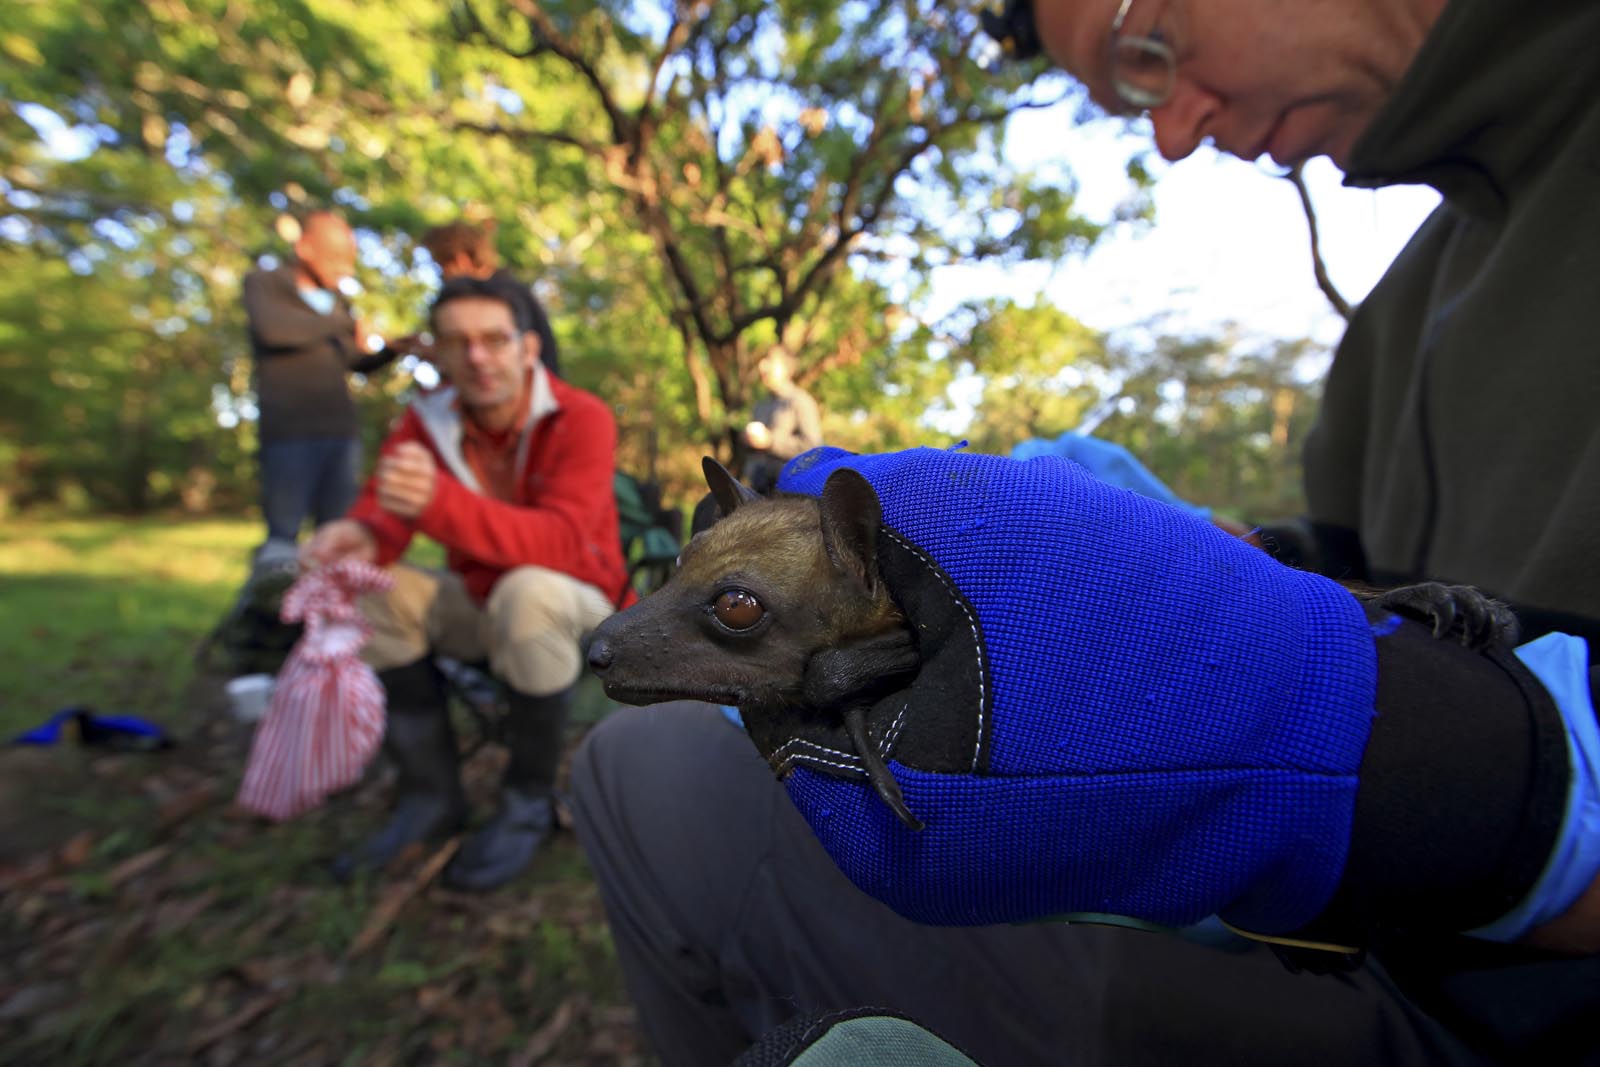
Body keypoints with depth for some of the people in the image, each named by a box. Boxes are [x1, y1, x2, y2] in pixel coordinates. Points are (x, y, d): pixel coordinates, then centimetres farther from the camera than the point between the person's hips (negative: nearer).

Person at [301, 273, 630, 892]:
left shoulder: (581, 419, -20)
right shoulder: (427, 420, -3)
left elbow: (561, 540, -34)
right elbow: (381, 509, -12)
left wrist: (440, 502, -49)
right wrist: (362, 537, -38)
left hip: (575, 608, -5)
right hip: (479, 604, 5)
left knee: (528, 591, -35)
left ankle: (529, 802, -14)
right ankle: (431, 794, -3)